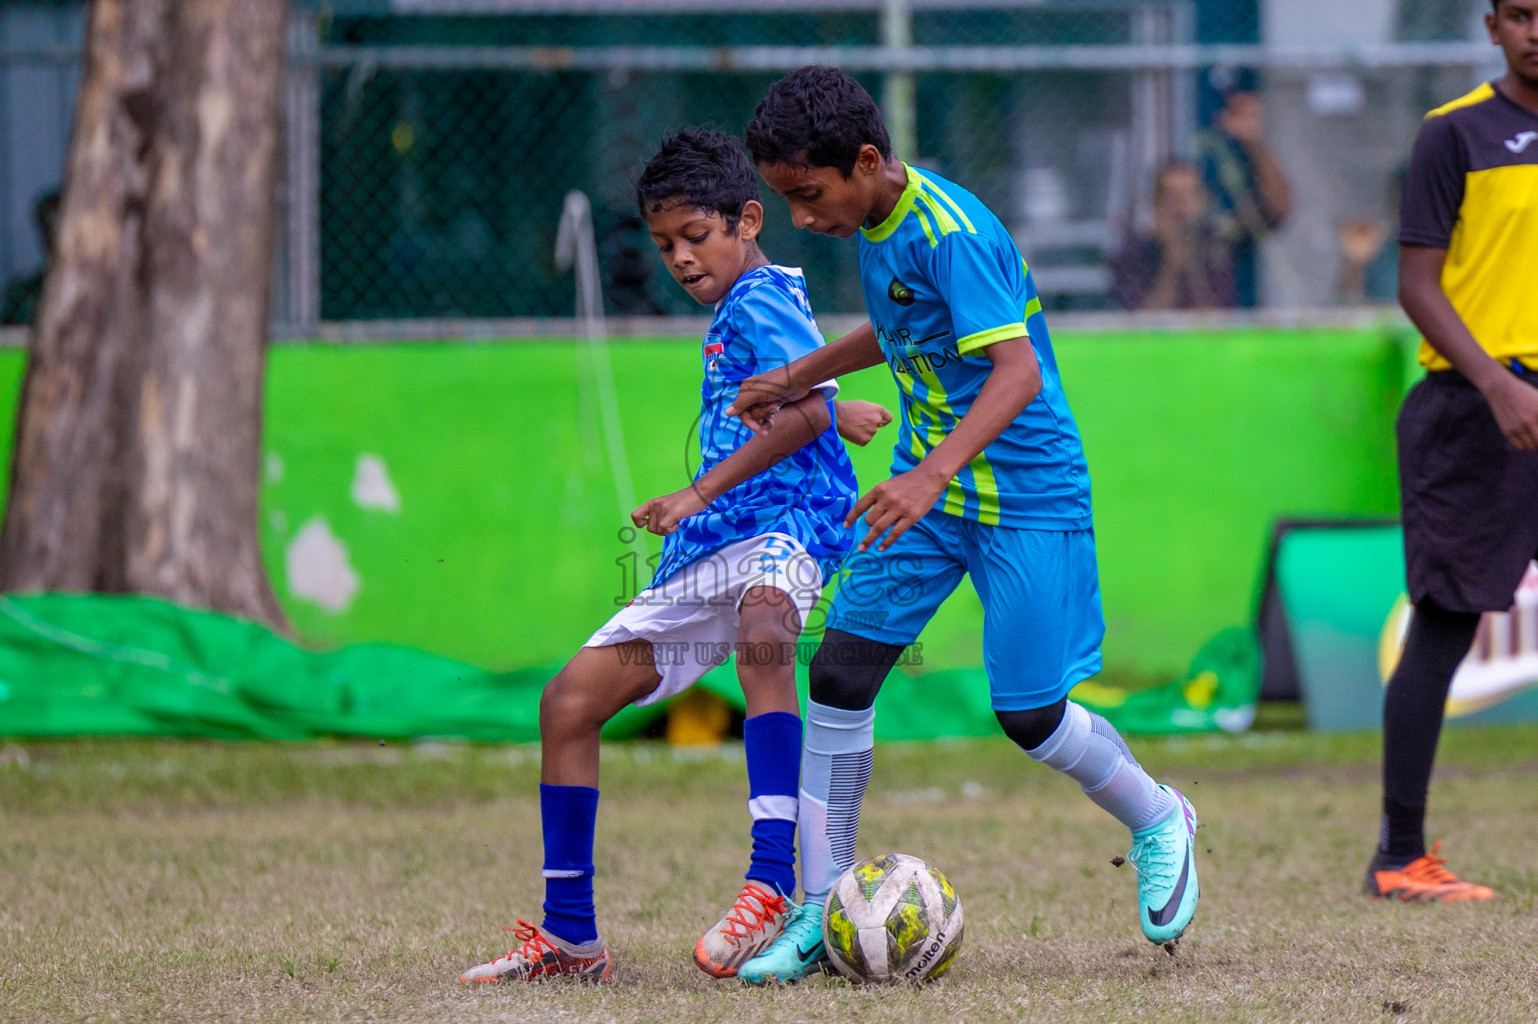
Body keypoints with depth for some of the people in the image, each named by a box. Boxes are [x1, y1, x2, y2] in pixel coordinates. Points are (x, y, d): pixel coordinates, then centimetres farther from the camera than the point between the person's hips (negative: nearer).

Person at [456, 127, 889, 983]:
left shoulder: (762, 297, -6)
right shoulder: (735, 312, 23)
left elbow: (808, 410, -22)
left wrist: (703, 493, -22)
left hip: (784, 526, -11)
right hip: (708, 555, 11)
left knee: (762, 632, -43)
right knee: (570, 703, 6)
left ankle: (774, 882, -53)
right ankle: (569, 936, 13)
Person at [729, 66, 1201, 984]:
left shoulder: (952, 233, -24)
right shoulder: (877, 223, 4)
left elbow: (1018, 367, -34)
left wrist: (934, 474, -46)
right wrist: (803, 377, 30)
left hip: (1026, 493, -8)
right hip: (930, 488, 8)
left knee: (1030, 716, -4)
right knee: (840, 675, -3)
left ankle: (1160, 823, 26)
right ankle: (822, 914, 2)